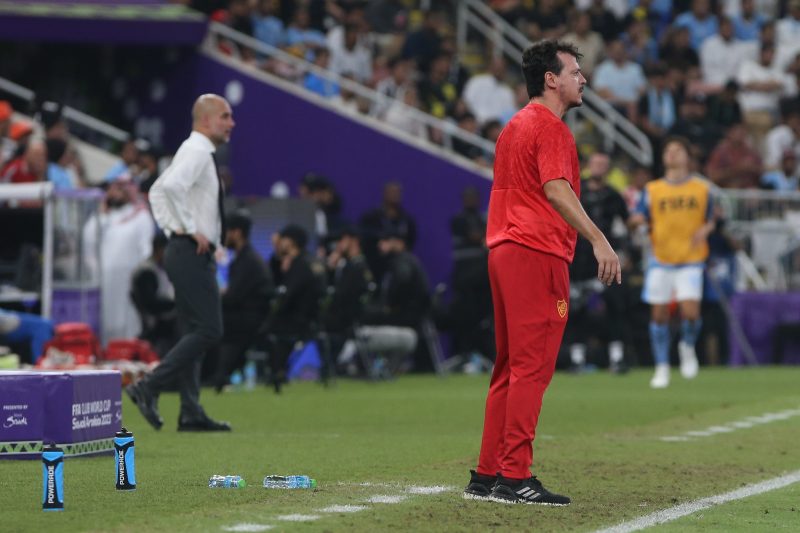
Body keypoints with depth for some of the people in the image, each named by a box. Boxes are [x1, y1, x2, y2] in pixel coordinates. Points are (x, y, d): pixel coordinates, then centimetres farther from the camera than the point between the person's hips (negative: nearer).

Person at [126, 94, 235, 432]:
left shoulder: (196, 152, 18)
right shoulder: (197, 152, -13)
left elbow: (158, 192, 25)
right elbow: (170, 187, -31)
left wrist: (173, 228, 14)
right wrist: (190, 229, -22)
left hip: (187, 254, 10)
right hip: (193, 254, -10)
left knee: (193, 332, 9)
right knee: (208, 330, -11)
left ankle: (191, 413, 10)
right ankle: (149, 388, -11)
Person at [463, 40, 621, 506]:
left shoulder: (514, 126, 20)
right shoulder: (551, 127, -9)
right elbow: (555, 189, -23)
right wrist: (597, 239, -31)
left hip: (503, 251, 10)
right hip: (537, 253, -10)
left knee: (509, 369, 13)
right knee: (532, 367, -10)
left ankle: (487, 476, 14)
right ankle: (515, 478, -12)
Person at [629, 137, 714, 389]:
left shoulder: (701, 189, 6)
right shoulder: (652, 190, 6)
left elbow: (710, 221, 14)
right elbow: (637, 219, 2)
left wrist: (704, 231, -8)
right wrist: (638, 219, -22)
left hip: (690, 261, -1)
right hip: (661, 261, 1)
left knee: (690, 312, -15)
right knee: (659, 314, 1)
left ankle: (688, 347, 17)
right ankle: (662, 367, 15)